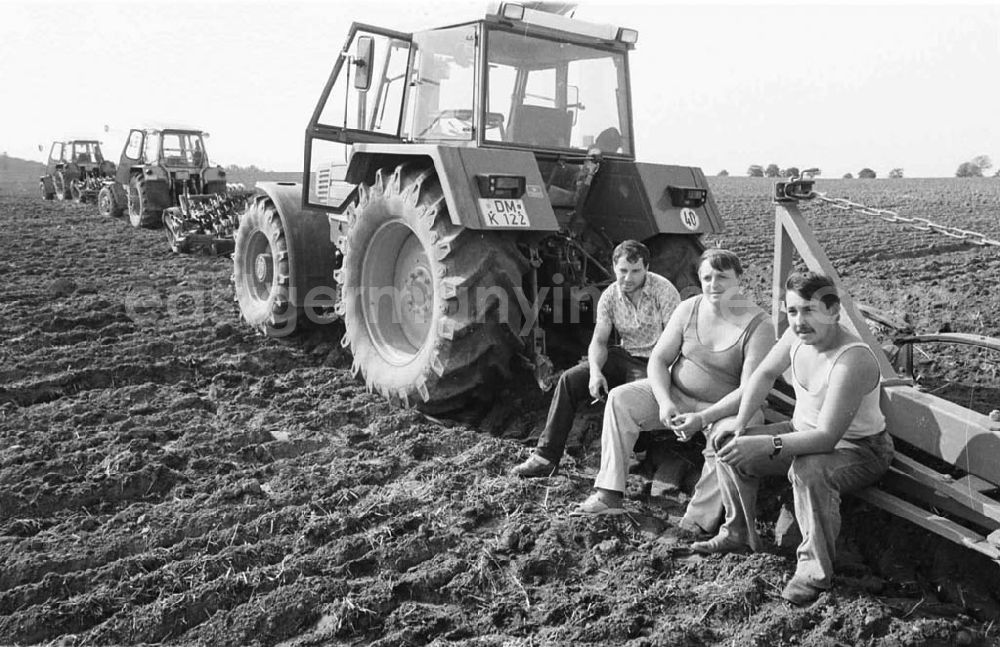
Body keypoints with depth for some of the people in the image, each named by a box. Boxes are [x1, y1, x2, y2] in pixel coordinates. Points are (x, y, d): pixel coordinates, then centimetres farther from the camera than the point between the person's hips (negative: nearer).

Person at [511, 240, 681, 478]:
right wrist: (596, 372, -20)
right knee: (570, 379, -12)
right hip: (624, 356, 5)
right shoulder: (609, 296, 1)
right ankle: (546, 456, -13)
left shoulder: (664, 291, -14)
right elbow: (598, 341, -1)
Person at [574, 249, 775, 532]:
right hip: (675, 393, 5)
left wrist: (702, 418, -30)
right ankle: (609, 495, -15)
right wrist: (665, 402, -18)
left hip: (724, 407, -4)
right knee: (620, 399, -14)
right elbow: (658, 359, 0)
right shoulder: (689, 309, -2)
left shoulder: (758, 326, -16)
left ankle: (699, 522, -22)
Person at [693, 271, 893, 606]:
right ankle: (739, 534, 18)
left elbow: (827, 437, -38)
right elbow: (765, 373, 7)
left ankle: (815, 570, -20)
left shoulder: (853, 360, -34)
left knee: (808, 472, -39)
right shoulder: (798, 334, -11)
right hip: (804, 431, 8)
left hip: (860, 448, -8)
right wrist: (739, 426, -1)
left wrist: (767, 445, -46)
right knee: (731, 445, 1)